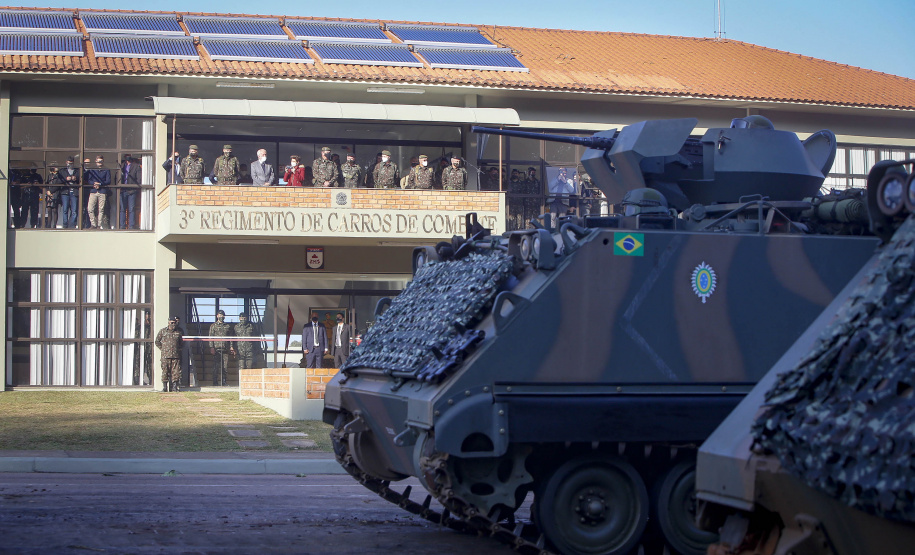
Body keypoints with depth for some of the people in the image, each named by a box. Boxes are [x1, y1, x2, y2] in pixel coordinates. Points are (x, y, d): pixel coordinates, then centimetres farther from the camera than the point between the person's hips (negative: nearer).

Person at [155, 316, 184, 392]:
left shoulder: (179, 331, 10)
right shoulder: (163, 331, 7)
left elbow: (182, 343, 22)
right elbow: (157, 341, 15)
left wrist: (179, 348, 11)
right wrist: (162, 349, 7)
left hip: (176, 355, 1)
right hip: (165, 355, -1)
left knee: (176, 371, -3)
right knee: (165, 371, -2)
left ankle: (174, 387, 3)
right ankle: (164, 387, 3)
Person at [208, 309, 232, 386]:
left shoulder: (228, 326, 15)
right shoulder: (213, 326, 6)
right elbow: (211, 337, 1)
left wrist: (231, 346, 6)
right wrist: (211, 347, -9)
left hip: (225, 349, 3)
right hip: (216, 349, -3)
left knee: (225, 367, 1)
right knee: (216, 367, -4)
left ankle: (223, 382, 8)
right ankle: (215, 382, -2)